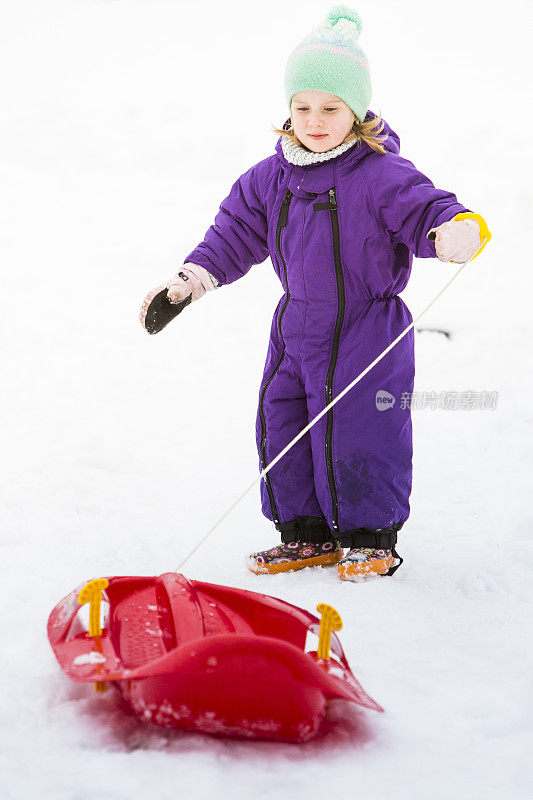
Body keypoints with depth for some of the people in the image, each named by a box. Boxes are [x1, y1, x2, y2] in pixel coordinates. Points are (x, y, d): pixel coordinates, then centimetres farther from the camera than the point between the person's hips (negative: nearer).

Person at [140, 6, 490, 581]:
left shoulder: (382, 174, -14)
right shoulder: (273, 177, 4)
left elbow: (429, 211, -19)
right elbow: (235, 232, 12)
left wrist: (457, 229, -43)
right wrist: (188, 281, 6)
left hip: (367, 332, -6)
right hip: (297, 325, 6)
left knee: (357, 434, -3)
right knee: (282, 427, 8)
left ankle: (371, 539, 16)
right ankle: (308, 535, 24)